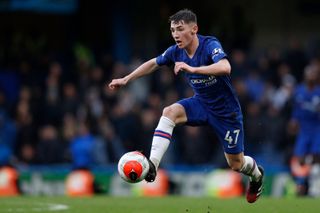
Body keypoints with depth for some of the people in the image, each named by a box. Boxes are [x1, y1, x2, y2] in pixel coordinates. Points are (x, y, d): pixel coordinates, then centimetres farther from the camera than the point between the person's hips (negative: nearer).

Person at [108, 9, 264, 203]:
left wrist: (192, 69, -53)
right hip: (201, 104, 5)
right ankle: (152, 165, -33)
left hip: (226, 111, -5)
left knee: (236, 164, 5)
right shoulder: (176, 51, -9)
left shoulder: (210, 45, -27)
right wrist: (126, 79, 11)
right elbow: (153, 63, 11)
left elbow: (225, 68, -46)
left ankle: (257, 174, 43)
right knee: (170, 112, -26)